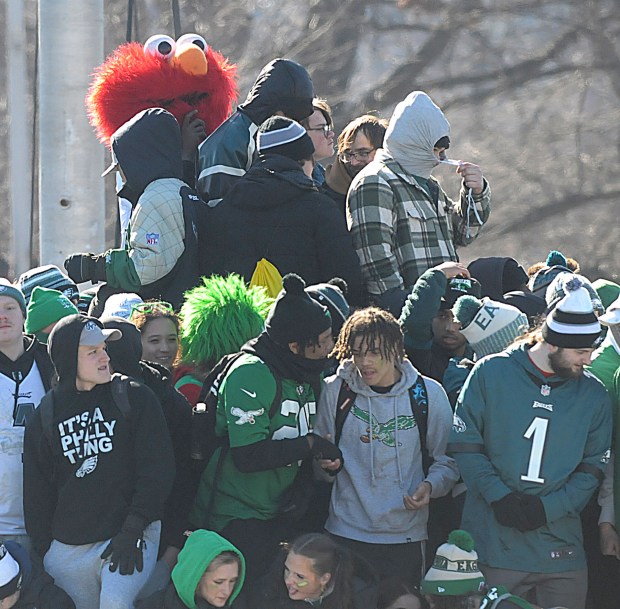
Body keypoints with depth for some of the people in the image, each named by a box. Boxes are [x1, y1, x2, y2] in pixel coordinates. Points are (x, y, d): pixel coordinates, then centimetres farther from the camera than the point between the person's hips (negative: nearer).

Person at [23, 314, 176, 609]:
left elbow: (156, 470, -2)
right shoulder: (44, 417, 9)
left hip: (129, 537, -3)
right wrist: (43, 551, 5)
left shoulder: (135, 398, 2)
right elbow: (37, 493, 13)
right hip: (67, 549, 3)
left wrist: (133, 531, -11)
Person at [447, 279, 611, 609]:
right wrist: (499, 497, -12)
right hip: (494, 542, -2)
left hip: (561, 547, 2)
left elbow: (593, 467, 6)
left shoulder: (592, 395, 6)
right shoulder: (491, 374, -1)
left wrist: (547, 507, -9)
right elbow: (464, 444, -1)